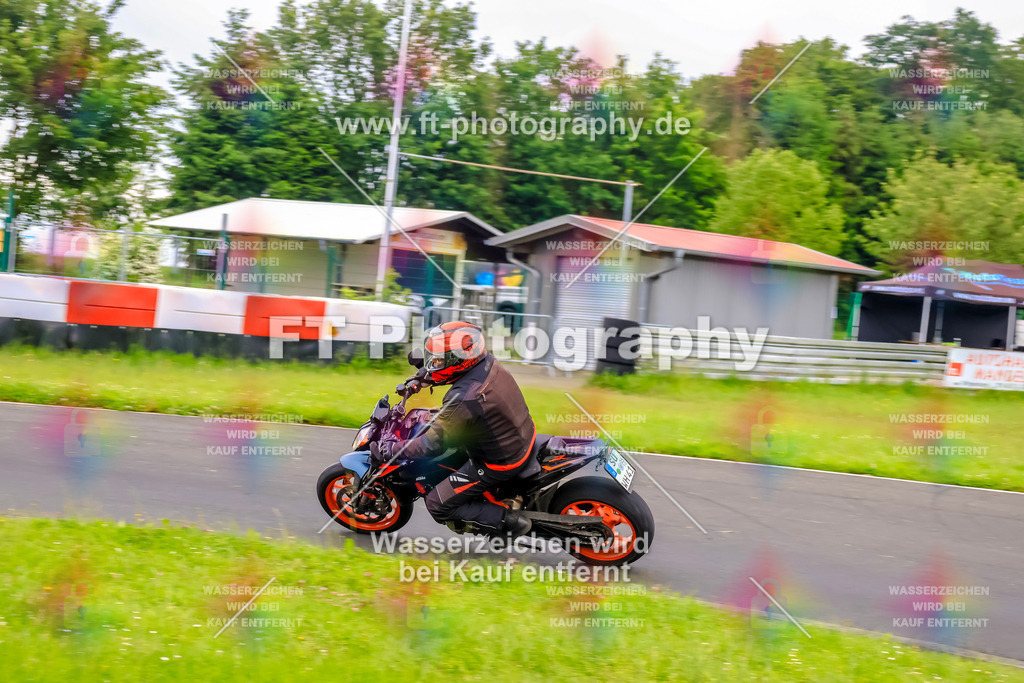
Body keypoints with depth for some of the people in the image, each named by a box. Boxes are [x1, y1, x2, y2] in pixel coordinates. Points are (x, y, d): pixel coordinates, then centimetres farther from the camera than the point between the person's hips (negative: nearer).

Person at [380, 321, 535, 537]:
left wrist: (393, 449, -13)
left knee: (438, 506, 0)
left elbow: (433, 444, -26)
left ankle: (510, 521, -1)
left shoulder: (463, 399, -33)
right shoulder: (487, 361, -9)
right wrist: (425, 373, 24)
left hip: (500, 464, -9)